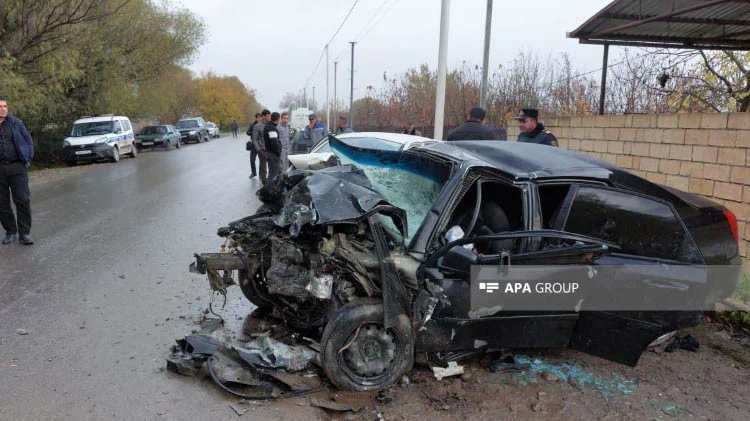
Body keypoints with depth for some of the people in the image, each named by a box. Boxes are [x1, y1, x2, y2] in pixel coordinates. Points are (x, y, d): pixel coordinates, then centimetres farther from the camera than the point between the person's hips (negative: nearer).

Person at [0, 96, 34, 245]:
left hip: (17, 167, -1)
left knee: (23, 200, -6)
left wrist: (28, 159, 1)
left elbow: (28, 141, 9)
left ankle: (24, 233, 0)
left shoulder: (15, 122, 4)